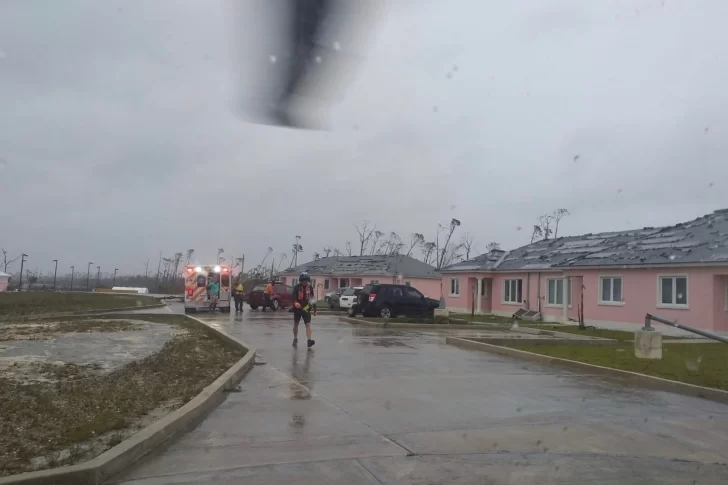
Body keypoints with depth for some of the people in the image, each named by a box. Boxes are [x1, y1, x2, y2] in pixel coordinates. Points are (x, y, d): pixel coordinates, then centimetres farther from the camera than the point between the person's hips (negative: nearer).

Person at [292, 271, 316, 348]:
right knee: (296, 324, 13)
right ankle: (295, 339, 30)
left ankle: (309, 340, -20)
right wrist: (295, 303, -44)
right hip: (297, 308, -1)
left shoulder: (310, 288, 2)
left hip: (306, 308, 1)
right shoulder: (297, 287, -8)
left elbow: (313, 298, 10)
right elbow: (294, 296, -23)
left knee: (308, 324, -11)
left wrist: (314, 309, 11)